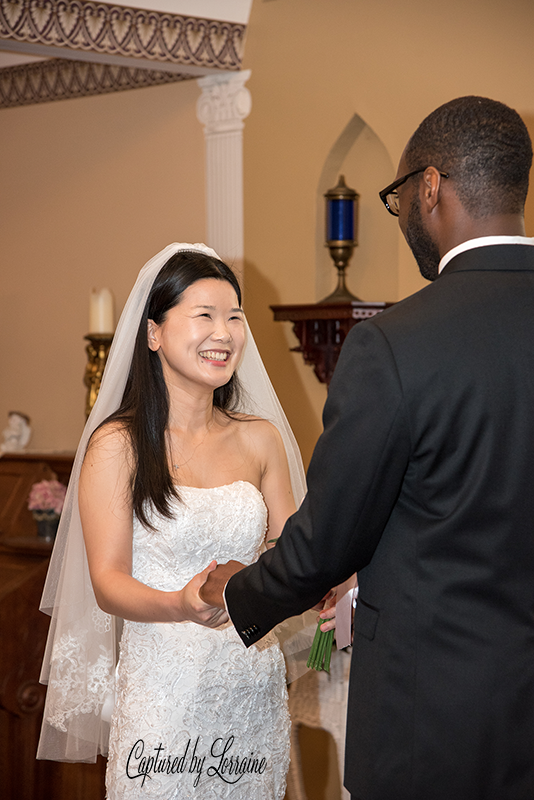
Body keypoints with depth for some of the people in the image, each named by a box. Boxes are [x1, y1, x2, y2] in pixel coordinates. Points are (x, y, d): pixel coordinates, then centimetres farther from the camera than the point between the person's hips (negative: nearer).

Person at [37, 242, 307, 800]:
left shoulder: (260, 438, 6)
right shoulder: (117, 445, -6)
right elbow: (107, 581, -11)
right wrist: (181, 606, -30)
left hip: (254, 688, 4)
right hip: (163, 691, -4)